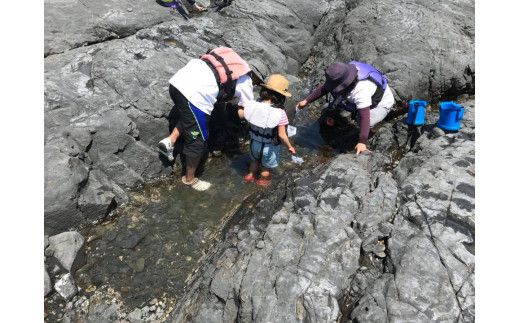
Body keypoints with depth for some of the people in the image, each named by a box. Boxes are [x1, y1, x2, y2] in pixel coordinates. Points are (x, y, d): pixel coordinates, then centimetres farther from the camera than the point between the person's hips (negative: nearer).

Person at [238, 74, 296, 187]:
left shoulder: (252, 105, -20)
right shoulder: (280, 113, -31)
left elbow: (241, 115, -1)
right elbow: (282, 135, -25)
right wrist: (290, 147, -8)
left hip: (254, 143, 4)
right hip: (269, 147, -3)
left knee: (255, 159, 35)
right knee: (268, 166, 27)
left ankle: (250, 175, 53)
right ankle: (263, 180, 48)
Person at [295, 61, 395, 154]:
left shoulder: (360, 91, -46)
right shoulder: (342, 77, -22)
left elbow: (365, 117, -48)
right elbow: (324, 88, -8)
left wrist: (362, 142, -49)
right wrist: (306, 101, -6)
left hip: (382, 103, -7)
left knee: (364, 122, -32)